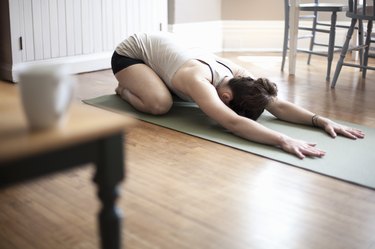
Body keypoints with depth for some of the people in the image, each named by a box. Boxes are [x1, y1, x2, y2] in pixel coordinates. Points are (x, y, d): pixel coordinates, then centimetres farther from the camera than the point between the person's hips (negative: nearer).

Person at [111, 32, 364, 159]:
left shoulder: (237, 73, -22)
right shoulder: (198, 81, -43)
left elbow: (278, 105, -24)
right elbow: (233, 123, -58)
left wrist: (322, 120, -36)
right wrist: (284, 141, -67)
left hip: (160, 45, 7)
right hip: (129, 53, -7)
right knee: (160, 104, -29)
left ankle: (136, 84, 25)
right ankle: (125, 89, 4)